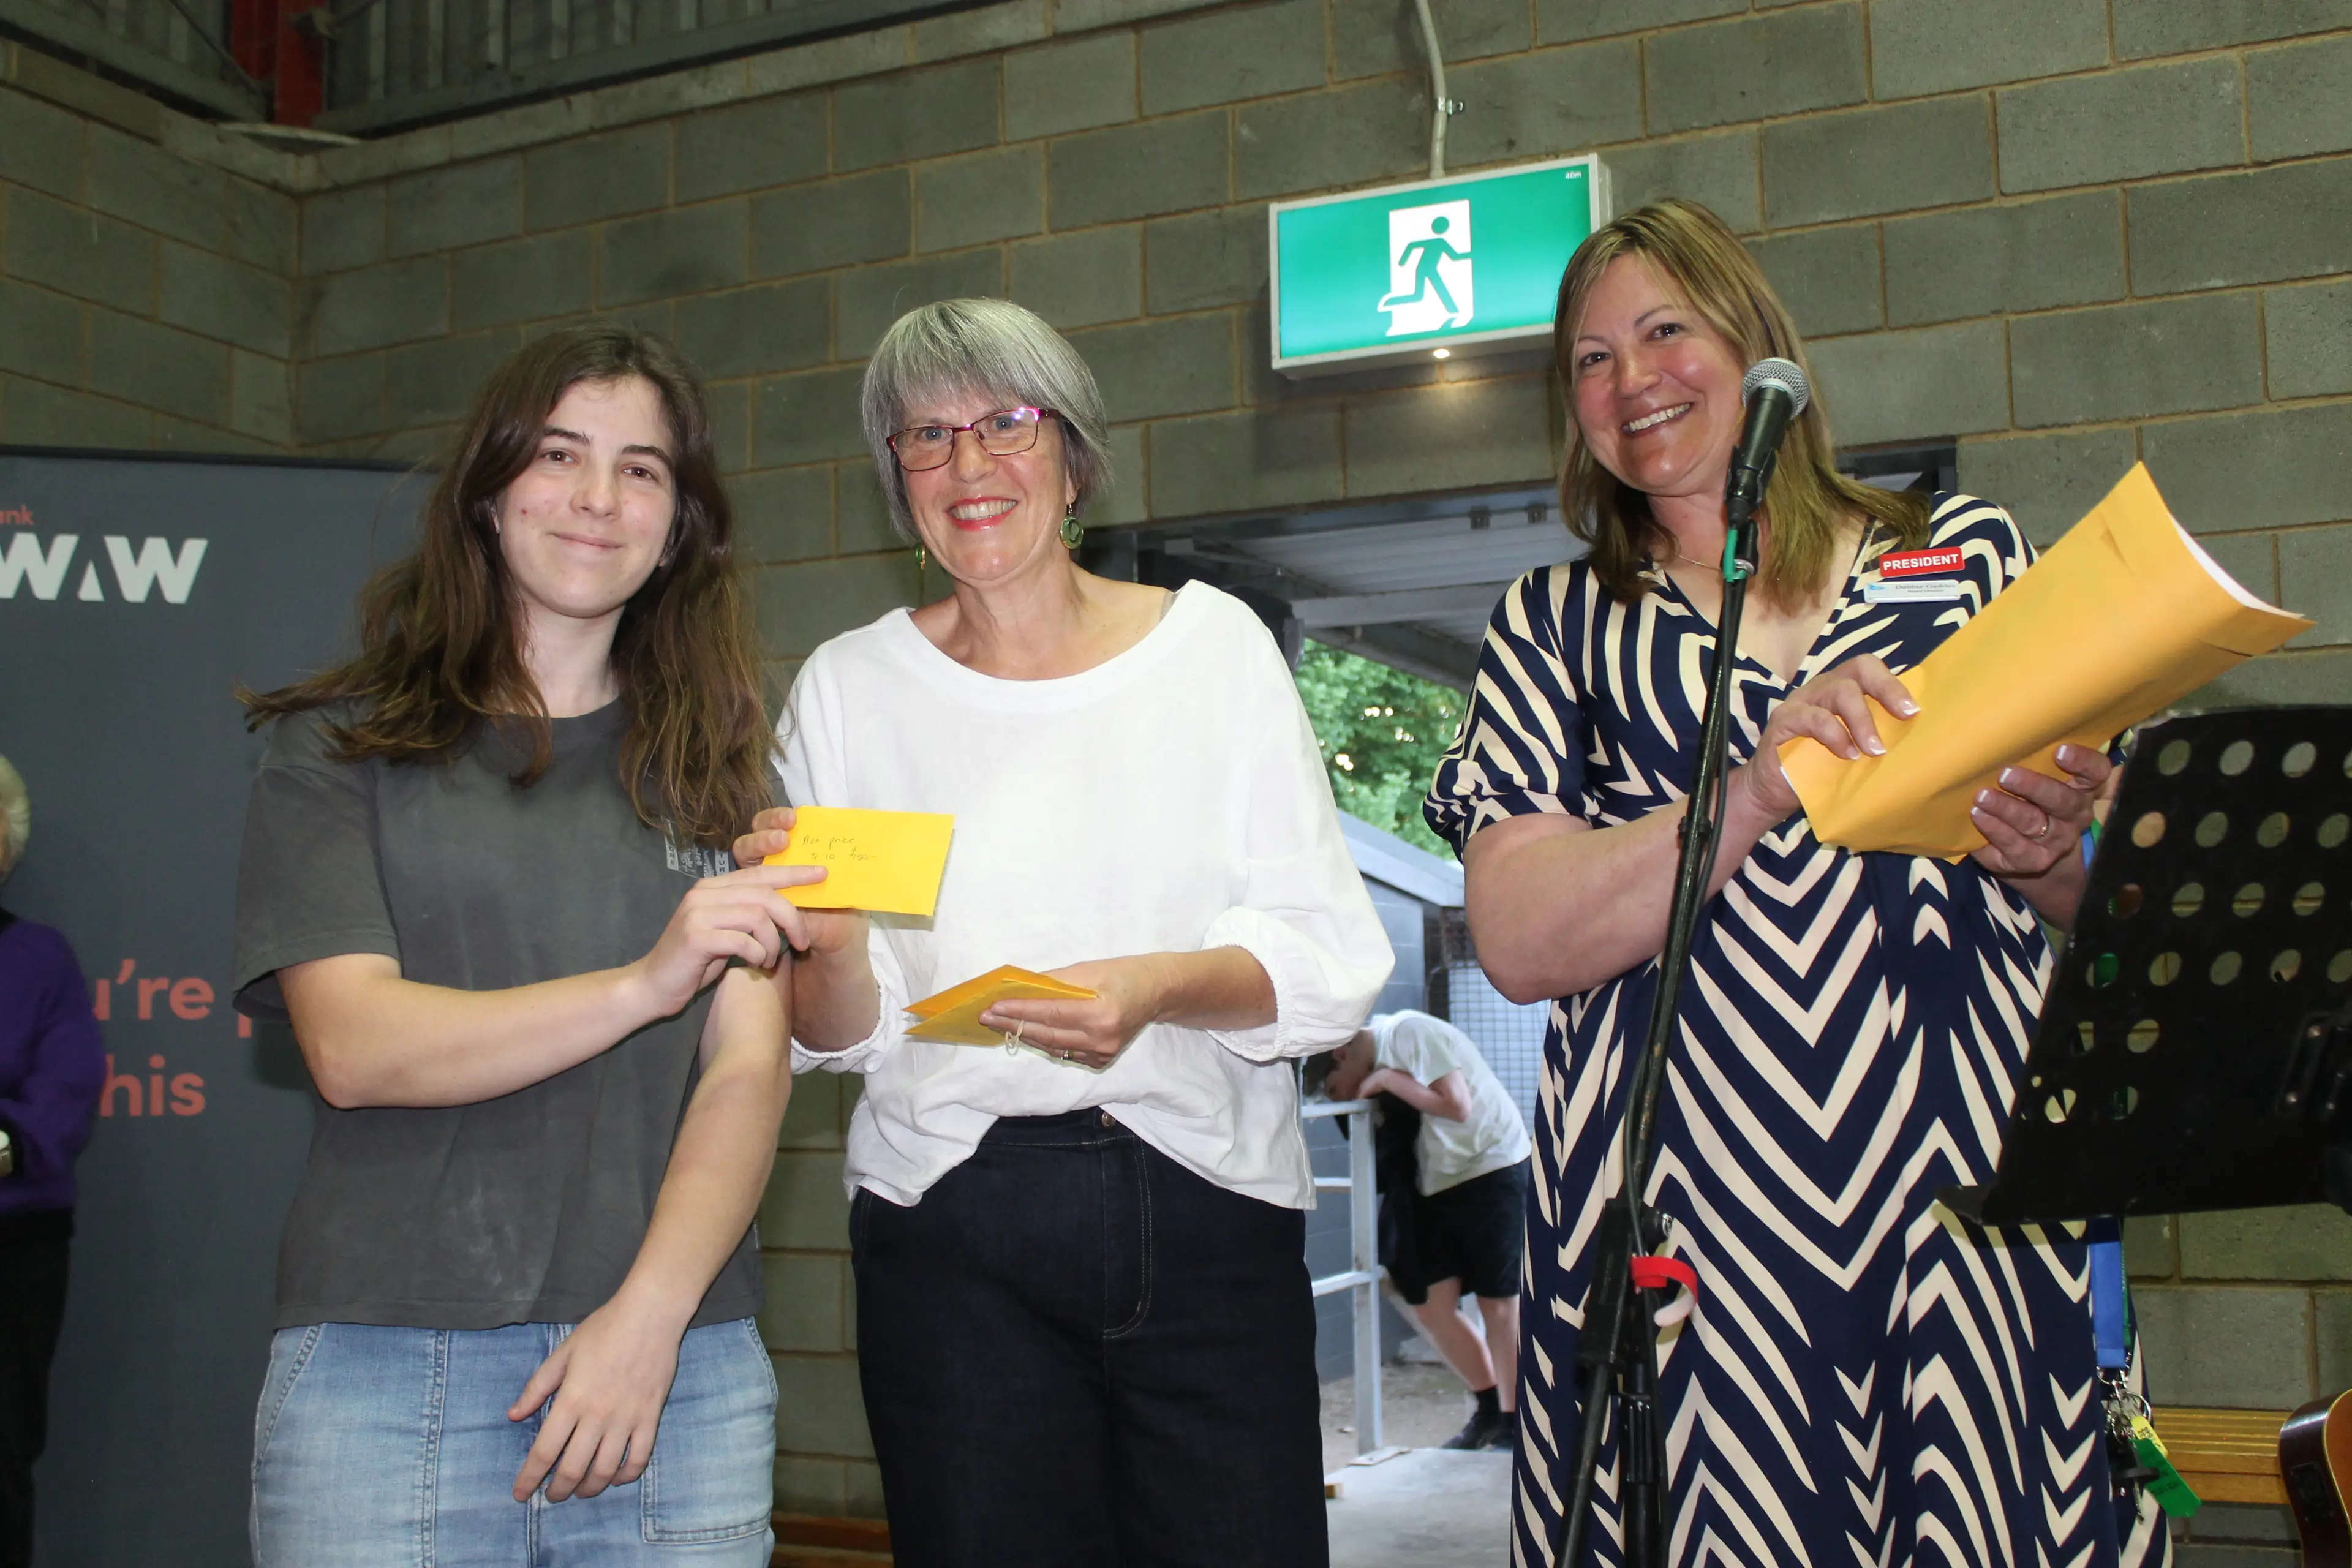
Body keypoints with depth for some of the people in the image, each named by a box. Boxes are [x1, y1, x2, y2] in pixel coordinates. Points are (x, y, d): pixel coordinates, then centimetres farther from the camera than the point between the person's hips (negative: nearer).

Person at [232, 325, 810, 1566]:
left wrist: (649, 1319, -13)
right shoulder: (340, 746, 6)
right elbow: (349, 1045, -7)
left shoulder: (714, 764, 10)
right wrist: (642, 985, -21)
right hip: (384, 1373, -1)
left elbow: (751, 1066, 0)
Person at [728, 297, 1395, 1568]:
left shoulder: (1216, 642, 3)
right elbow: (839, 1037, 5)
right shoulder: (850, 686, 6)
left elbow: (1332, 962, -1)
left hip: (1206, 1206, 0)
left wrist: (1165, 986, -19)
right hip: (949, 1228, 1)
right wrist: (831, 947, -16)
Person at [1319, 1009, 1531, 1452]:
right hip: (1435, 1183, 8)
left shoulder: (1410, 1033, -19)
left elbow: (1457, 1106, -26)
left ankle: (1512, 1423, 9)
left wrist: (1386, 1079, -20)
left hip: (1493, 1168, -7)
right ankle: (1489, 1409, 18)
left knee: (1498, 1303, -3)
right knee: (1431, 1306, 1)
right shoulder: (1376, 1049, 4)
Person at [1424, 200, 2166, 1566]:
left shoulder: (1966, 553, 12)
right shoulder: (1556, 624, 11)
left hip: (1974, 1193, 1)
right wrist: (1756, 792, -16)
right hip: (1688, 1214, 0)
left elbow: (2107, 904, 15)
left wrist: (2045, 853, -7)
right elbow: (1519, 940, -4)